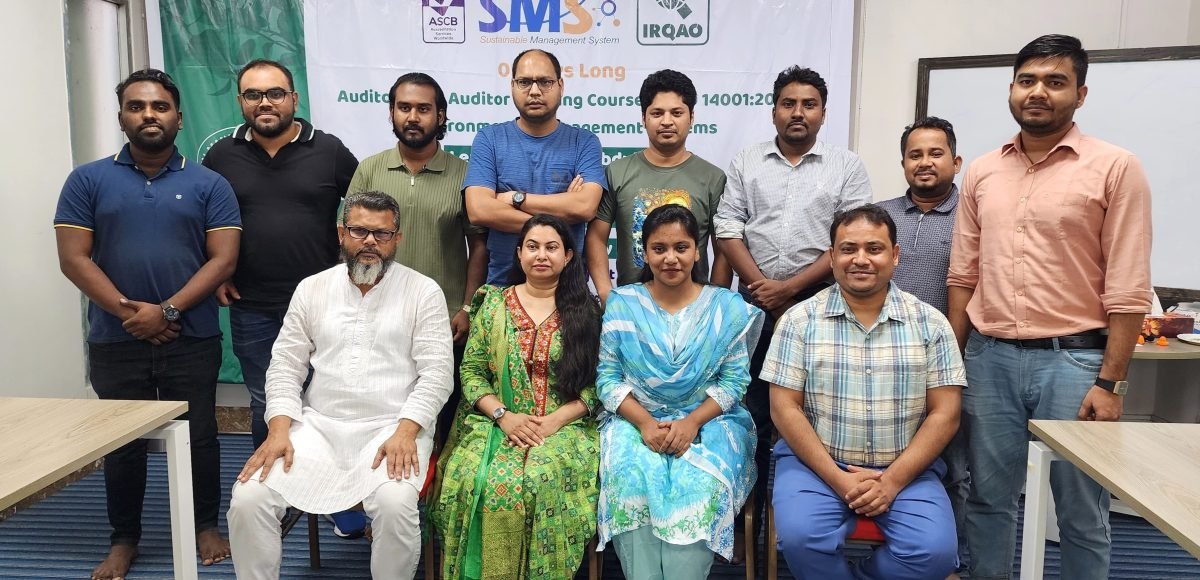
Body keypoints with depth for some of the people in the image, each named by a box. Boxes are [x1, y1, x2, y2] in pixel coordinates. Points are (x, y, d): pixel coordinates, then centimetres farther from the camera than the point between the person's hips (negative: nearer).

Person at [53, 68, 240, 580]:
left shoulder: (209, 184, 2)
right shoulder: (88, 180, 4)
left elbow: (223, 259, -5)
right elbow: (73, 258, -2)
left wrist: (167, 310, -14)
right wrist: (128, 311, -13)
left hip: (192, 340, -1)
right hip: (115, 342, 1)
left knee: (198, 437, 9)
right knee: (121, 443, 12)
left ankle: (206, 526, 26)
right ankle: (124, 539, 28)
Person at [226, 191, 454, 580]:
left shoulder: (423, 292, 0)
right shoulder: (311, 289, 11)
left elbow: (436, 373, -6)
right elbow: (285, 366, 9)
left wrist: (405, 432, -19)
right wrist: (278, 431, -6)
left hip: (391, 428, -3)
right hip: (318, 425, 3)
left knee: (396, 504, -31)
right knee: (248, 498, -16)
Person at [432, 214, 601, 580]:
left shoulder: (585, 310, 7)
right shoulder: (493, 303, 11)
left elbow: (595, 383, 2)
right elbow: (471, 371, 6)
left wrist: (554, 421, -12)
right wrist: (504, 416, -9)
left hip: (563, 427, -1)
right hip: (496, 424, 2)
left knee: (544, 481, -32)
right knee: (476, 481, -29)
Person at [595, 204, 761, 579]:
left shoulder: (727, 308, 5)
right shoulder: (622, 304, 6)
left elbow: (734, 381, 1)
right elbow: (608, 377, 1)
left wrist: (692, 422, -15)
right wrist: (645, 423, -15)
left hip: (707, 422, 0)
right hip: (636, 420, 0)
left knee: (700, 484, -31)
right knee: (632, 480, -31)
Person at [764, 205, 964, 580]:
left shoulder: (930, 323, 3)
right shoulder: (800, 320, -1)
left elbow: (944, 415, -1)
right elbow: (785, 408, -4)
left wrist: (892, 481, -12)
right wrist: (838, 479, -13)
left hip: (906, 468, 2)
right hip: (815, 463, -1)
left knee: (935, 549, -23)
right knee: (801, 537, -28)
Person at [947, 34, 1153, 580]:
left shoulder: (1115, 168, -4)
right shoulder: (981, 172, 8)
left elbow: (1128, 290, -7)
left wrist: (1109, 381, -10)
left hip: (1072, 358, -3)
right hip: (989, 357, 4)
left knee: (1081, 510, 9)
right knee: (987, 498, 13)